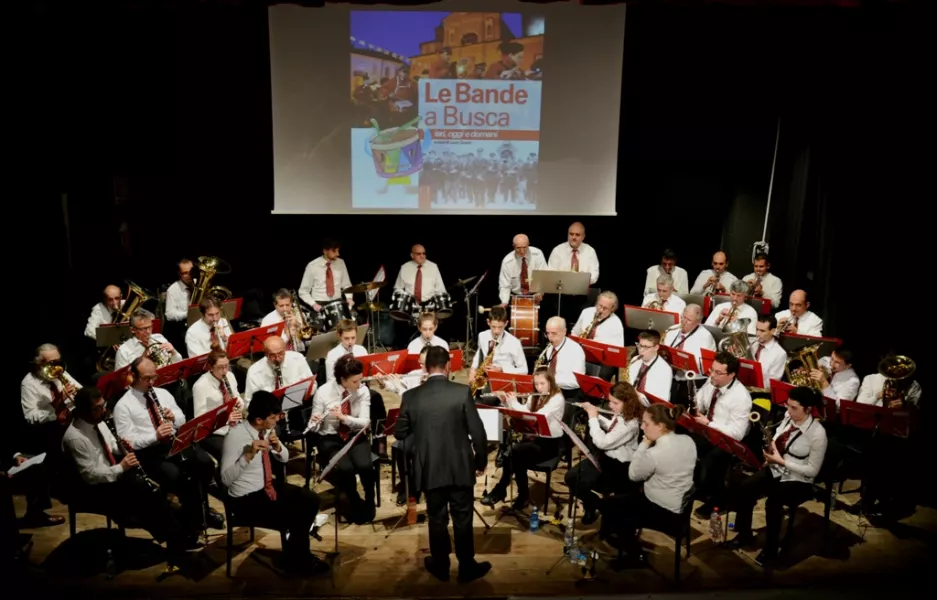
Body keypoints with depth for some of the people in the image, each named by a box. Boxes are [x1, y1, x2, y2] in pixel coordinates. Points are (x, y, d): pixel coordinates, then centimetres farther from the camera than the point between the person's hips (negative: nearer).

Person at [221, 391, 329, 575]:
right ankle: (294, 559, 10)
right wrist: (249, 455, -39)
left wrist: (278, 447, -13)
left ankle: (299, 552, 16)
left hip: (268, 486, 8)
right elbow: (226, 479, -28)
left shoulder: (267, 429, -3)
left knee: (311, 500, -3)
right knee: (295, 517, -19)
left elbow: (284, 458, 9)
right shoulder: (235, 435, -24)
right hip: (246, 498, -8)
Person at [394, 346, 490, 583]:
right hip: (460, 467, -1)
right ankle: (467, 567, 25)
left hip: (430, 469, 2)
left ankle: (440, 566, 31)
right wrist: (481, 461, 4)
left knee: (436, 518, 17)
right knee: (462, 518, 12)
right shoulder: (462, 392, -13)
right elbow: (477, 431, -10)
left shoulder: (411, 396, -8)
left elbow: (400, 433, 2)